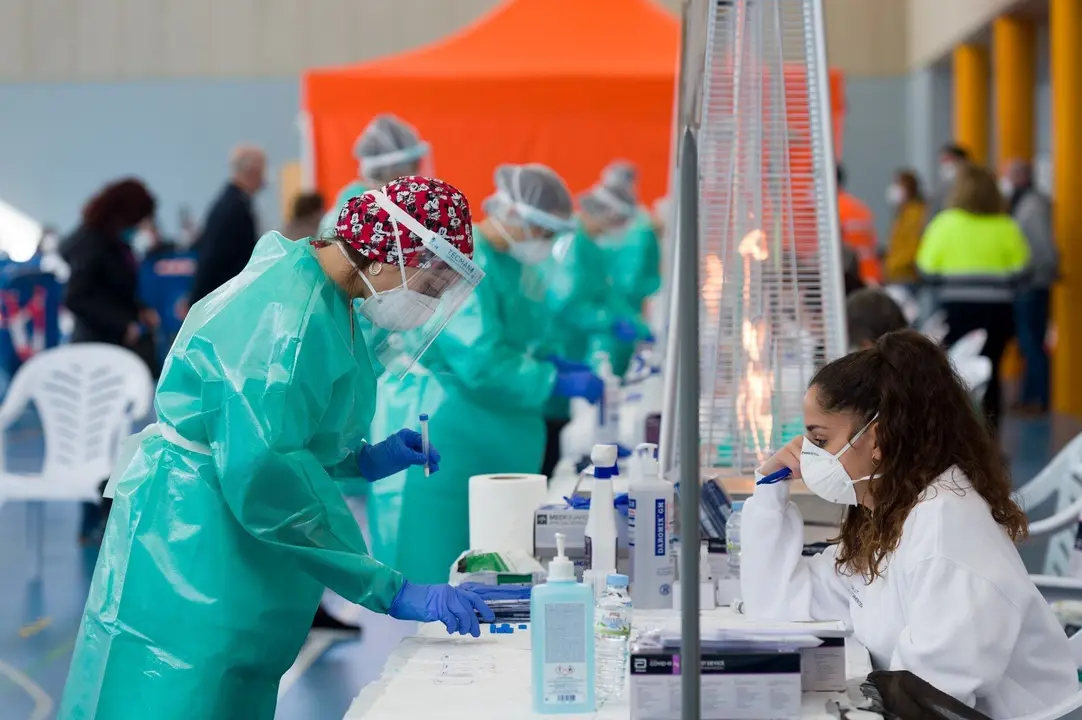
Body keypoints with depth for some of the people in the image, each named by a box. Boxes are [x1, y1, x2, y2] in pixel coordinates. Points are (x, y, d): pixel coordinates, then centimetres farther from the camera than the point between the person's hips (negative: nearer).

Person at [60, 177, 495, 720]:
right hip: (198, 549, -10)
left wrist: (362, 461, 7)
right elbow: (265, 475, -29)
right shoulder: (287, 313, -22)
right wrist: (392, 591, -28)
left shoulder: (328, 303, 11)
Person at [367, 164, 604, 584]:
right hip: (437, 432, -9)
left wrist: (554, 366, 0)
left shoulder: (515, 263, 9)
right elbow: (480, 363, -26)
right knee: (430, 563, -5)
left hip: (490, 437, 9)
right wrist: (558, 382, -21)